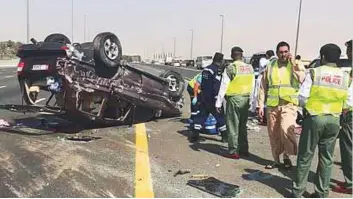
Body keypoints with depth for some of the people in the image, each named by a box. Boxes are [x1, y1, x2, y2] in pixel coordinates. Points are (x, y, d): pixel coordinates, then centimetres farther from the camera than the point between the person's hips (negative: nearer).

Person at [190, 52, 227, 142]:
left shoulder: (205, 69, 11)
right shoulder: (216, 71, -15)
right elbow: (217, 87, -21)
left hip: (203, 98, 7)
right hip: (212, 99, -7)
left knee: (201, 116, 11)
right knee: (220, 117, 6)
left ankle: (194, 135, 8)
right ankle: (225, 136, 14)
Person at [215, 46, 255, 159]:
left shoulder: (230, 68, -12)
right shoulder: (250, 68, 7)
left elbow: (223, 86, -11)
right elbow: (252, 85, 12)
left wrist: (218, 103, -7)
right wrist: (251, 100, 20)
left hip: (234, 99, -6)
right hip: (246, 99, 6)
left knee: (233, 126, 2)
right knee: (243, 125, 18)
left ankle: (234, 152, 6)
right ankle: (244, 149, 26)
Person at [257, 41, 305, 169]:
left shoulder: (296, 65, 4)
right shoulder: (270, 66, 8)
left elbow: (303, 80, -15)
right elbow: (263, 87, 9)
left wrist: (293, 64, -15)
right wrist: (261, 105, 4)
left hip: (289, 104, -3)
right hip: (272, 105, 3)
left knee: (286, 129, -22)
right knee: (273, 134, 9)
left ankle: (287, 156, 1)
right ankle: (276, 160, 25)